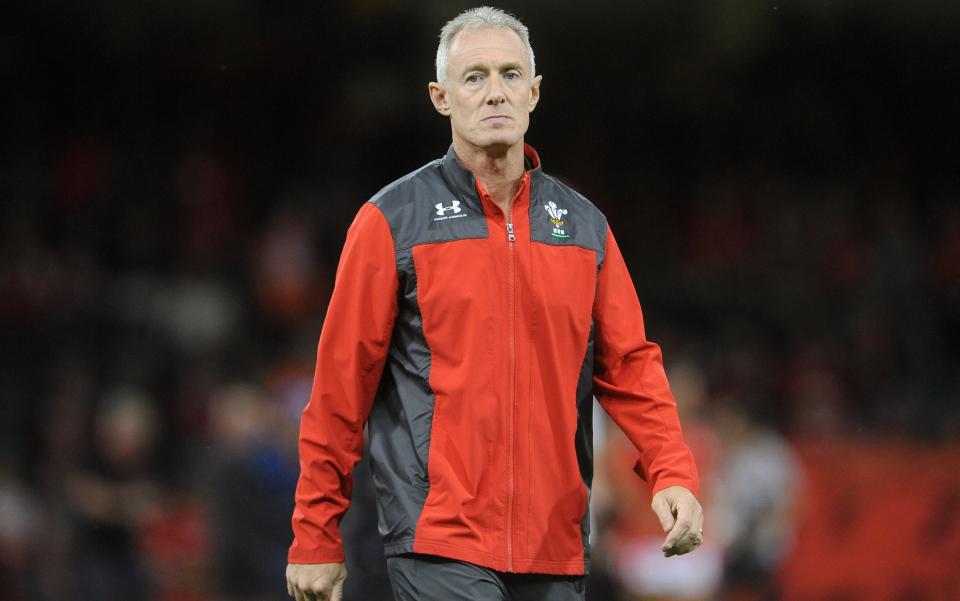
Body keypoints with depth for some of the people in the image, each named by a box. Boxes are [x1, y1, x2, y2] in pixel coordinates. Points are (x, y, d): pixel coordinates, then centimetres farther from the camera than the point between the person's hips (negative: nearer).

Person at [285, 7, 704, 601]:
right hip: (439, 543, -5)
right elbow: (341, 384, 0)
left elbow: (629, 363, 12)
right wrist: (317, 538, -1)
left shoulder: (583, 223, 13)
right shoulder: (393, 221, 0)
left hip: (557, 548, 5)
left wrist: (673, 474, -4)